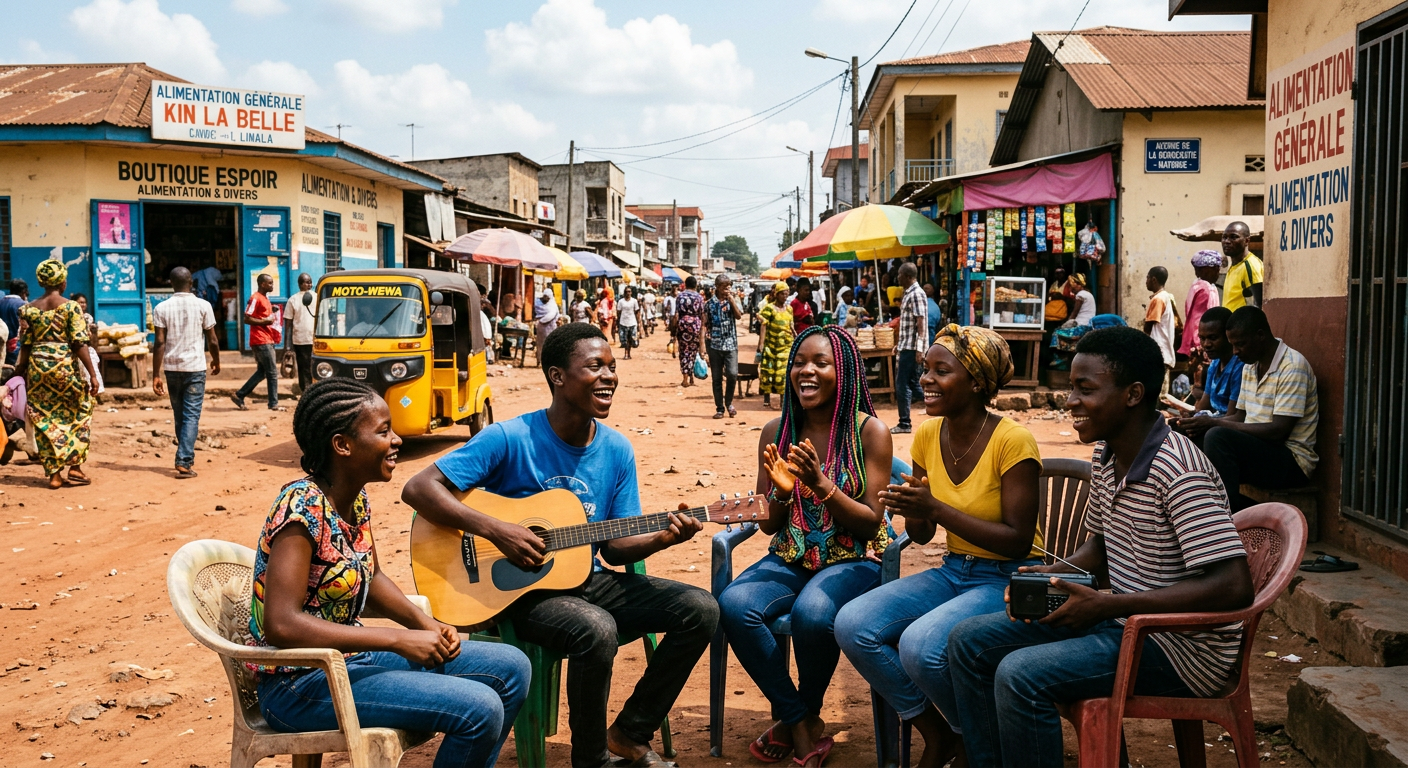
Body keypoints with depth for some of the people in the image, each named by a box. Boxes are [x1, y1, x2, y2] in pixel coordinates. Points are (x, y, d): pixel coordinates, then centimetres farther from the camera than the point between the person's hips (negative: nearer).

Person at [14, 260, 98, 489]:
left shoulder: (29, 309, 5)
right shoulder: (70, 307, -6)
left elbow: (25, 346, 6)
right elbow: (79, 344, -11)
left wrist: (19, 374, 16)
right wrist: (93, 374, -10)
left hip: (37, 367, 3)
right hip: (65, 367, -3)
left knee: (45, 420, 9)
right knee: (77, 416, 13)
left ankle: (54, 474, 10)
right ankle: (75, 468, 9)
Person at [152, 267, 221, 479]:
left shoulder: (162, 308, -2)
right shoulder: (203, 306, -5)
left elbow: (160, 343, -7)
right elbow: (213, 341, -2)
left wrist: (156, 375, -4)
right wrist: (216, 362, 16)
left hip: (172, 367, 2)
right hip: (195, 367, -2)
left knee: (179, 415, 16)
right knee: (191, 416, -2)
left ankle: (186, 456, 29)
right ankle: (183, 462, -13)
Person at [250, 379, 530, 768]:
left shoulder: (356, 497, 2)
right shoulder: (302, 507, -24)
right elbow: (282, 624, -30)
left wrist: (427, 625, -2)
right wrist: (400, 640, -27)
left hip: (352, 656, 9)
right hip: (302, 682, -8)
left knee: (511, 668, 3)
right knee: (479, 708, -21)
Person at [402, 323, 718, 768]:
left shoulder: (617, 450, 2)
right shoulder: (509, 439, -14)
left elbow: (616, 546, 5)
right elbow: (418, 489, -17)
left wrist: (662, 538, -16)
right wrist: (495, 530, -26)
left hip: (589, 581, 6)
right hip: (521, 589, -6)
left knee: (701, 609, -9)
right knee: (596, 630, -36)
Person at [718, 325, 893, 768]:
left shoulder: (869, 432, -6)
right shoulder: (777, 431, 4)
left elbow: (871, 522, -8)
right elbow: (768, 525, 7)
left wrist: (822, 485, -22)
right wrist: (782, 492, -15)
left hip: (853, 560, -4)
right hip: (791, 558, 4)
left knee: (812, 611, -35)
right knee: (734, 605, -26)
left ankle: (802, 715, -2)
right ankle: (801, 725, -7)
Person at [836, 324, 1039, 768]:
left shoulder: (1012, 441, -18)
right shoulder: (928, 435, 2)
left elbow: (1018, 541, -20)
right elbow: (923, 534, 8)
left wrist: (935, 507, -25)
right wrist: (911, 510, -16)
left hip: (1008, 579, -6)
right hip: (953, 571, 7)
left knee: (921, 645, -31)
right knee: (852, 625, -15)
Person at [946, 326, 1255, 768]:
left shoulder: (1178, 473, -24)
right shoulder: (1106, 454, 4)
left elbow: (1234, 586, -28)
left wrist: (1106, 606, -27)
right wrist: (1051, 575, -2)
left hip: (1184, 646, -9)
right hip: (1126, 620, 9)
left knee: (1021, 674, -27)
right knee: (970, 641, 3)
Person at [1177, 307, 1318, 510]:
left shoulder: (1292, 367, -14)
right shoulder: (1249, 367, 13)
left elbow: (1278, 432, -21)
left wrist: (1215, 424, -21)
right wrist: (1205, 423, -4)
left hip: (1291, 462, -8)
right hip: (1255, 452, 8)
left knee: (1218, 437, -30)